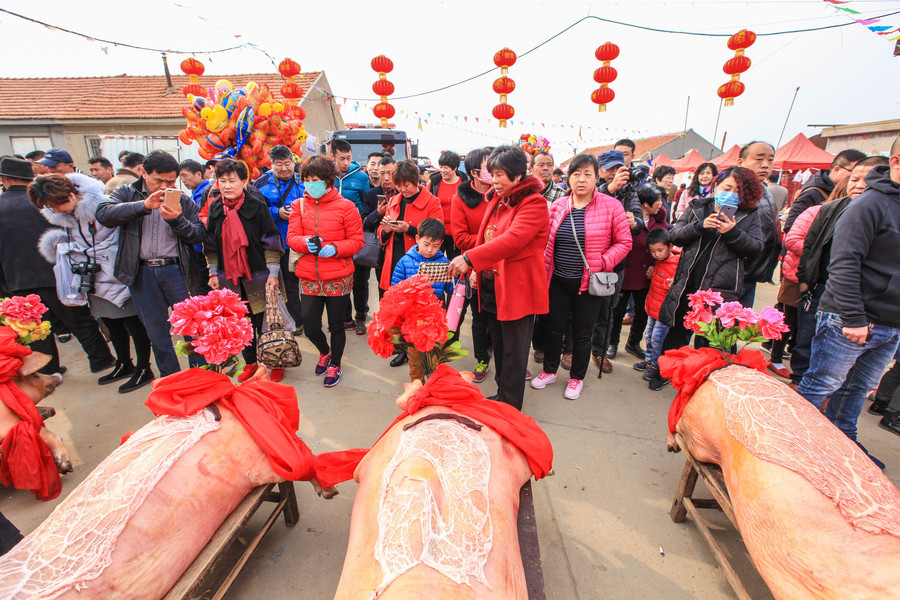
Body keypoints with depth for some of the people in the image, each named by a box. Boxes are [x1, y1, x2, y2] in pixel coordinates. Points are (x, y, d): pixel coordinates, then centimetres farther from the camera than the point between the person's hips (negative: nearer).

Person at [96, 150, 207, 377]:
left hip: (176, 270, -1)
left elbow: (199, 235, -1)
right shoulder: (127, 194, 8)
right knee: (157, 332, 11)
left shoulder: (184, 202, 7)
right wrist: (143, 206, -20)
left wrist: (177, 220, -18)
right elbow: (103, 214, -10)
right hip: (141, 273, 2)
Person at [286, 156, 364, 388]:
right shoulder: (299, 206, 6)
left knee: (336, 326, 9)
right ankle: (325, 351, 41)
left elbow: (357, 241, -4)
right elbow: (292, 238, 3)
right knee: (310, 327, 6)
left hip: (338, 278, -3)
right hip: (309, 278, 3)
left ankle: (335, 364, 35)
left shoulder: (345, 206, -4)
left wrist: (335, 248, -21)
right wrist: (306, 242, -20)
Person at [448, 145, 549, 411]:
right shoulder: (497, 200, 14)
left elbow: (512, 239, -28)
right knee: (499, 347, 19)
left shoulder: (534, 204, -13)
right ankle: (500, 396, 35)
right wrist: (478, 269, 5)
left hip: (518, 289, -8)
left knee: (513, 352, 4)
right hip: (491, 286, 8)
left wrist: (470, 258, -34)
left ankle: (509, 409, 20)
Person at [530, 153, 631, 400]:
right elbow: (546, 242, 9)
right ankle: (549, 370, 35)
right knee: (553, 328, 13)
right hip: (558, 280, 3)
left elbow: (624, 242, -3)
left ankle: (577, 378, 32)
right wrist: (543, 270, 0)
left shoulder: (611, 206, -6)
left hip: (589, 284, -3)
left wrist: (602, 262, -15)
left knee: (582, 333, 10)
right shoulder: (558, 206, 3)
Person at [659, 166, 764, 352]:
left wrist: (733, 232, -16)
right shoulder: (697, 207, 10)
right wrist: (700, 226, -15)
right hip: (688, 286, 2)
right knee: (676, 335, 13)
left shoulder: (749, 216, 9)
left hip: (722, 289, -1)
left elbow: (756, 246, -1)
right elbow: (674, 235, 1)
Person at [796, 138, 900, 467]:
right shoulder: (870, 204, -13)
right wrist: (853, 318, -23)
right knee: (821, 385, 1)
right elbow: (844, 264, -21)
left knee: (858, 389, 18)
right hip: (848, 322, -8)